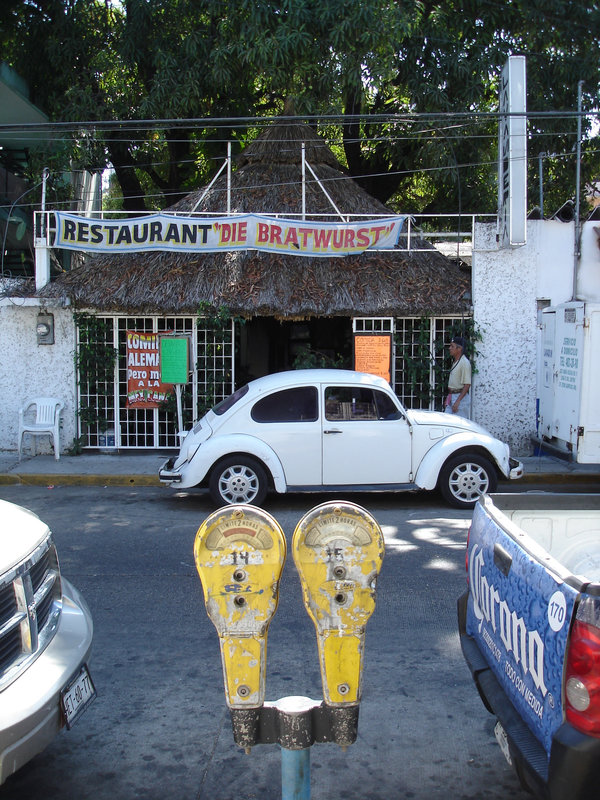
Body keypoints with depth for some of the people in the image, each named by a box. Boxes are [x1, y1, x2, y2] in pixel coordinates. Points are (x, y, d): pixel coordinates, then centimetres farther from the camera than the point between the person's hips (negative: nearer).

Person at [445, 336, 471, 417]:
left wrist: (458, 401, -24)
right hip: (451, 397, 10)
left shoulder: (464, 363, -15)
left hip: (461, 397, -9)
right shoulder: (455, 362, 15)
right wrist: (448, 398, 19)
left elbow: (467, 385, -20)